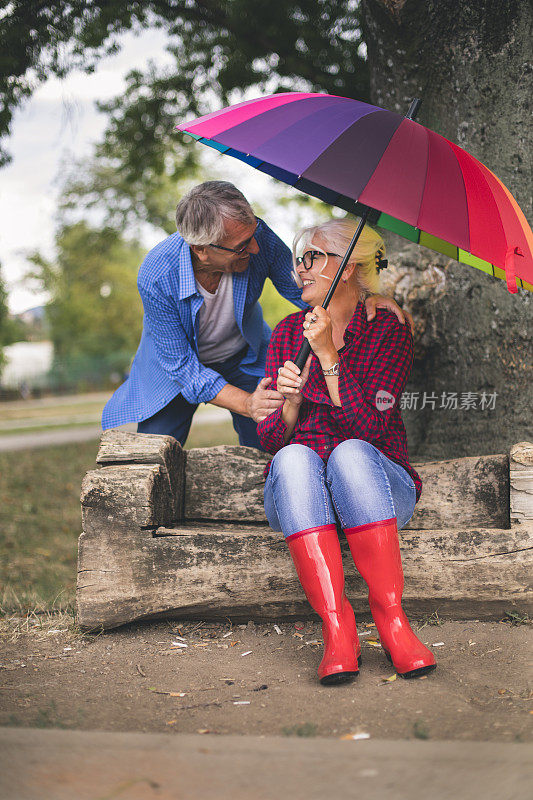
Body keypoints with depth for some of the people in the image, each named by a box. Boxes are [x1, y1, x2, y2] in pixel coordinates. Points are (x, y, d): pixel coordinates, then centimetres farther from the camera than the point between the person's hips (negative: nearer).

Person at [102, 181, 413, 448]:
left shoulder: (256, 235, -29)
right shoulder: (156, 277, -36)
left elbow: (301, 288, -13)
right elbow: (182, 365, -29)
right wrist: (246, 403, -42)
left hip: (245, 358, 2)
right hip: (180, 364, -2)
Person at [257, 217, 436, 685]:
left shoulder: (388, 330, 1)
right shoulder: (289, 333, 12)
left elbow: (369, 425, -13)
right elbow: (269, 439, 5)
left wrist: (328, 356, -18)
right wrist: (290, 401, -17)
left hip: (379, 483, -2)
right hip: (301, 495, 2)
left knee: (351, 452, -35)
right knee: (294, 458, -32)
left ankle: (391, 619, -35)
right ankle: (337, 628, -39)